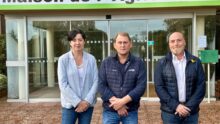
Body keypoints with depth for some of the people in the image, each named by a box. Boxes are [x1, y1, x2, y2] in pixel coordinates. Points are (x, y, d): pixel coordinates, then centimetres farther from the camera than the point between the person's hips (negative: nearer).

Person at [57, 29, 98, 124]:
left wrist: (87, 101, -11)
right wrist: (77, 102, -13)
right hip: (69, 105, -2)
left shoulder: (91, 59, -1)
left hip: (88, 104, 2)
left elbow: (96, 81, -1)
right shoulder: (63, 59, -6)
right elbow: (63, 84, -9)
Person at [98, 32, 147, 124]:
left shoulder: (139, 63, 0)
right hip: (110, 111, 1)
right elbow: (101, 86, -4)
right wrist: (116, 102, -14)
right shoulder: (106, 63, 3)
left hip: (131, 111, 0)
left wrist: (123, 101, -18)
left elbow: (141, 86, -8)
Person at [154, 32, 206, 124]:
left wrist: (189, 106, -11)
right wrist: (175, 106, -13)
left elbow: (201, 86, 0)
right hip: (169, 113, -1)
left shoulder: (195, 62, 3)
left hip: (191, 112, 1)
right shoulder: (162, 63, 1)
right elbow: (159, 87, -4)